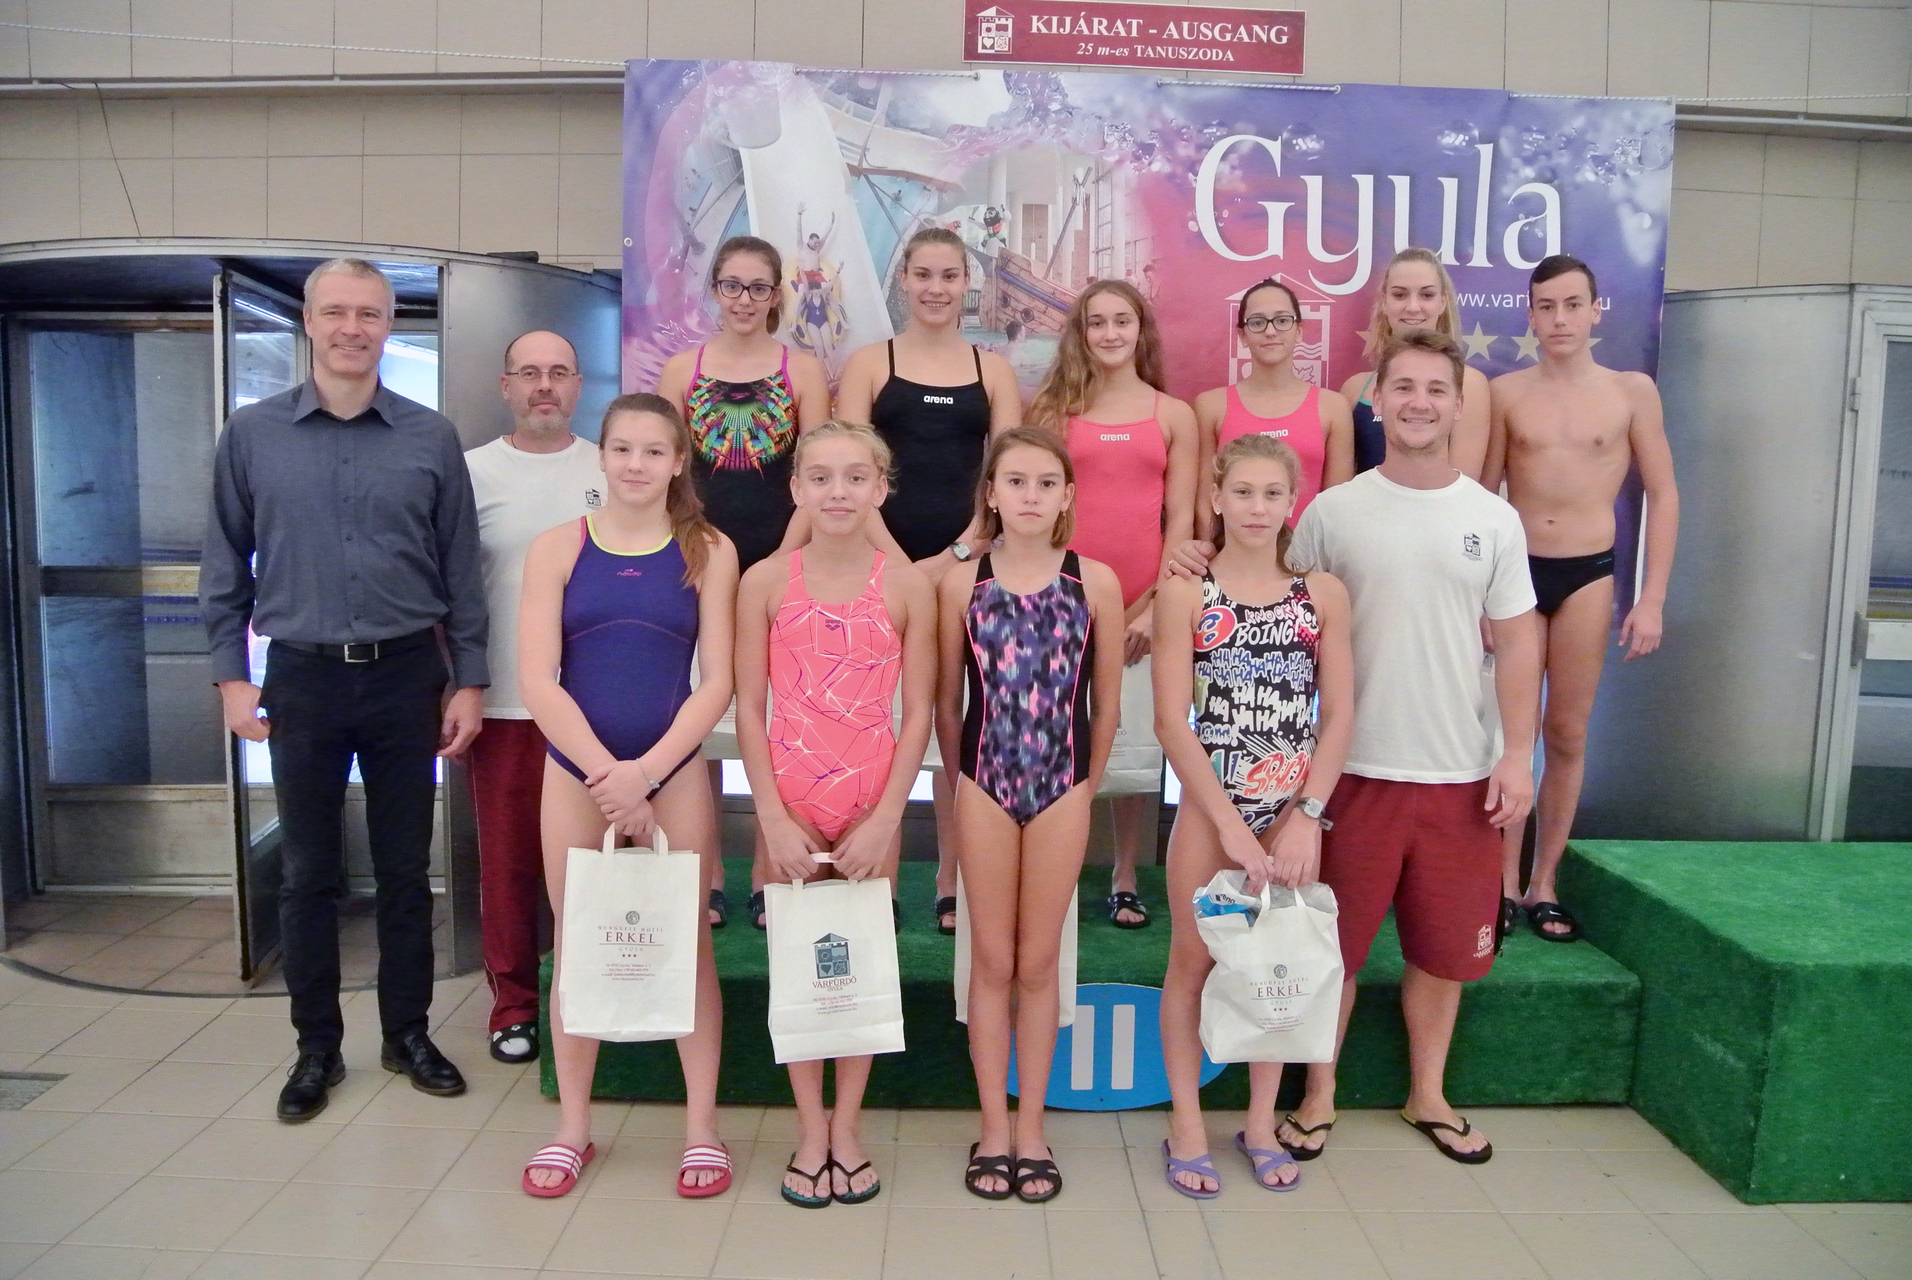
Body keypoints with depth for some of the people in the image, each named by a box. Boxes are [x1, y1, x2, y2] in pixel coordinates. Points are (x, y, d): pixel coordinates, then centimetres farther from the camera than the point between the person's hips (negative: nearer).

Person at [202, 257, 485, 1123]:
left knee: (406, 869, 9)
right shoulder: (252, 434, 3)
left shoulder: (431, 440, 1)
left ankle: (408, 1034, 25)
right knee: (307, 874, 9)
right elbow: (226, 566, 7)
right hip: (302, 677, 0)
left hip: (406, 674, 0)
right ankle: (316, 1047, 24)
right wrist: (231, 674, 1)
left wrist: (470, 680, 0)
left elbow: (461, 571, 3)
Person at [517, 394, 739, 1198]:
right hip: (575, 771, 1)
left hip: (673, 771, -1)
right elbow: (538, 682, -6)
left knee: (689, 944, 5)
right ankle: (572, 1127, 26)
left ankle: (701, 1127, 19)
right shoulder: (557, 548, 1)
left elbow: (717, 681, -5)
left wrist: (644, 771, -14)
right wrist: (605, 774, -14)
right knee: (576, 948, 10)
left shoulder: (709, 552, 0)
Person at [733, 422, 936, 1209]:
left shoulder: (907, 587, -3)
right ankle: (810, 1130, 22)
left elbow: (918, 714, -3)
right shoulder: (766, 581, -2)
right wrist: (773, 817, -7)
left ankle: (847, 1127, 24)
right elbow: (749, 708, -2)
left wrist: (884, 819, -9)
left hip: (873, 805, 0)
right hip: (789, 801, 0)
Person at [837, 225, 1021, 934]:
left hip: (969, 561, 1)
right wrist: (898, 561, -14)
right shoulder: (870, 364, 7)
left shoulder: (993, 370, 11)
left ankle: (952, 882, 15)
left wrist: (955, 555, -10)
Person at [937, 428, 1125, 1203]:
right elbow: (947, 703, 4)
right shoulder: (961, 584, -3)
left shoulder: (1095, 583, -3)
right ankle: (993, 1128, 21)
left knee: (1039, 962, 9)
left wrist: (1085, 787, 6)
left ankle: (1031, 1126, 23)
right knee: (992, 961, 9)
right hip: (984, 788, 0)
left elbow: (1106, 704, 3)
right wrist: (966, 778, 7)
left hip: (1062, 790, 0)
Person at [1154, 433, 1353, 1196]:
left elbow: (1338, 715, 1)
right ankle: (1187, 1127, 22)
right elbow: (1172, 721, -9)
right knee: (1193, 961, 7)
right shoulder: (1184, 594, -4)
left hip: (1297, 808, 2)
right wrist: (1229, 823, -13)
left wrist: (1308, 816, -8)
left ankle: (1261, 1123, 28)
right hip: (1209, 804, -2)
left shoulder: (1323, 595, 2)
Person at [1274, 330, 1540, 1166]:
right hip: (1354, 767, -2)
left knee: (1446, 947, 14)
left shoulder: (1493, 519, 4)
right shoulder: (1333, 512, -2)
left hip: (1461, 774, 2)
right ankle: (1318, 1097, 26)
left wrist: (1517, 756, -3)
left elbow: (1516, 643, 5)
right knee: (1333, 945, 8)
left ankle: (1428, 1096, 35)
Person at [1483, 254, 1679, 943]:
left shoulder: (1632, 391, 0)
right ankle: (1505, 883, 15)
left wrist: (1652, 598, -4)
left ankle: (1543, 884, 18)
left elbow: (1662, 493, 2)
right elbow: (1482, 495, 3)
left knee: (1567, 736, 6)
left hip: (1589, 574, 0)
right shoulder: (1505, 393, 0)